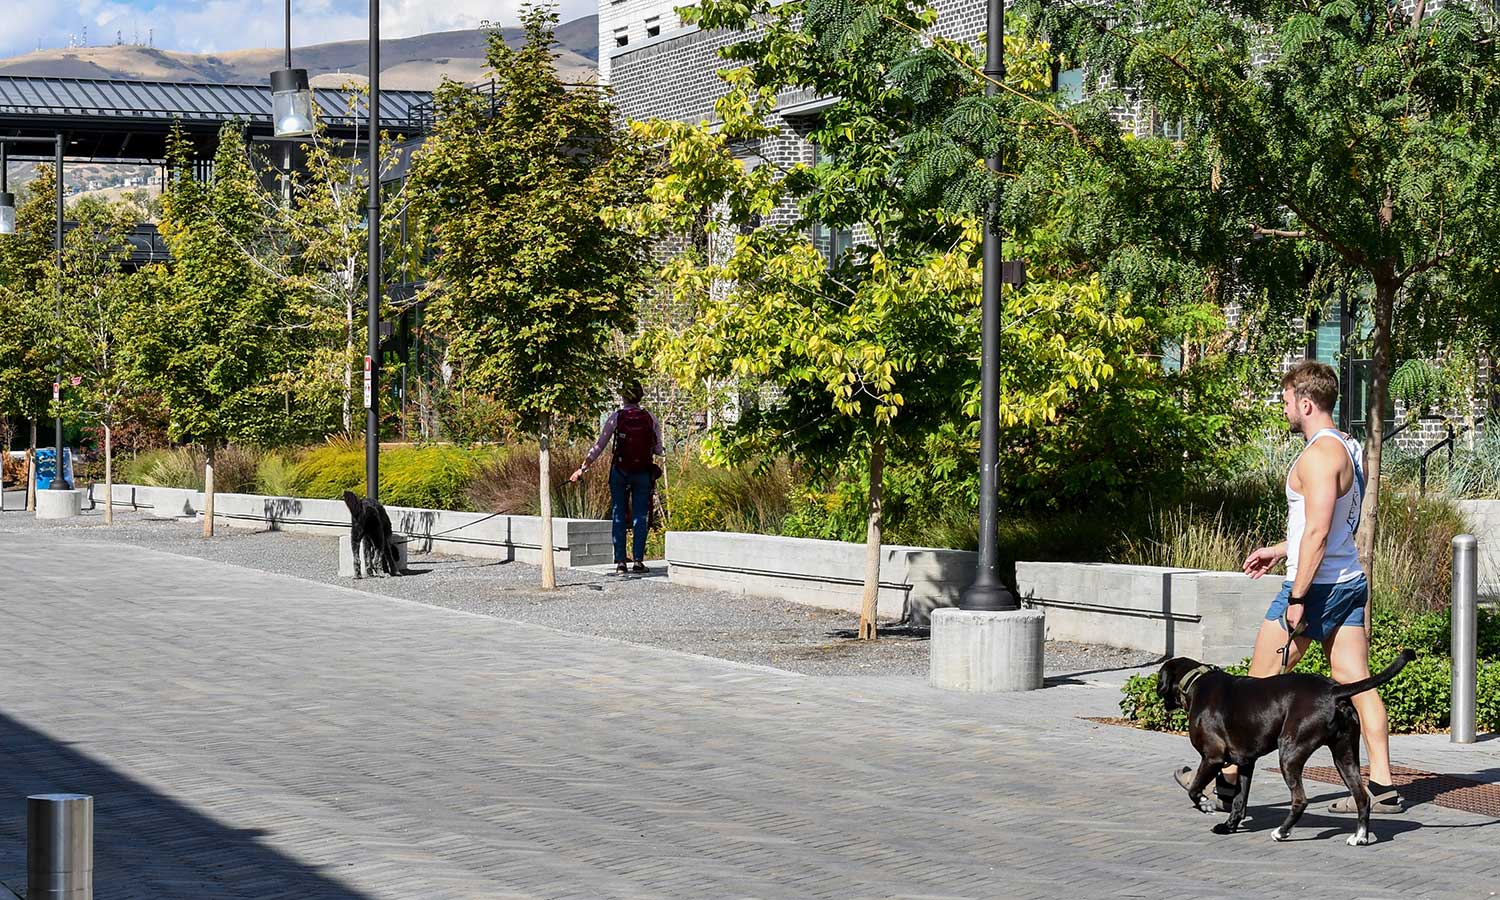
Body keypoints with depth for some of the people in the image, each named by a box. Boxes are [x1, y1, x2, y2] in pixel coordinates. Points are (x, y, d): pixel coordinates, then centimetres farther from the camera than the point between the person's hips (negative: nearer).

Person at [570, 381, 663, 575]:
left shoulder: (616, 417, -4)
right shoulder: (651, 419, 0)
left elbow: (599, 446, -5)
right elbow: (658, 450, 2)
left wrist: (582, 468, 1)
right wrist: (661, 452, 26)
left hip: (619, 471, -1)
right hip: (643, 473, 1)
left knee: (619, 516, 6)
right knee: (640, 517, 5)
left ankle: (620, 561, 2)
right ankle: (638, 560, 0)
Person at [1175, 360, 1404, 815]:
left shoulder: (1319, 455, -17)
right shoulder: (1350, 449, 13)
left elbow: (1318, 530, -24)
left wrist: (1298, 598, -22)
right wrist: (1280, 550, 30)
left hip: (1316, 584, -9)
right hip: (1351, 579, 9)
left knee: (1260, 685, 1)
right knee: (1356, 682, 6)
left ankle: (1229, 779, 9)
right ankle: (1382, 786, 3)